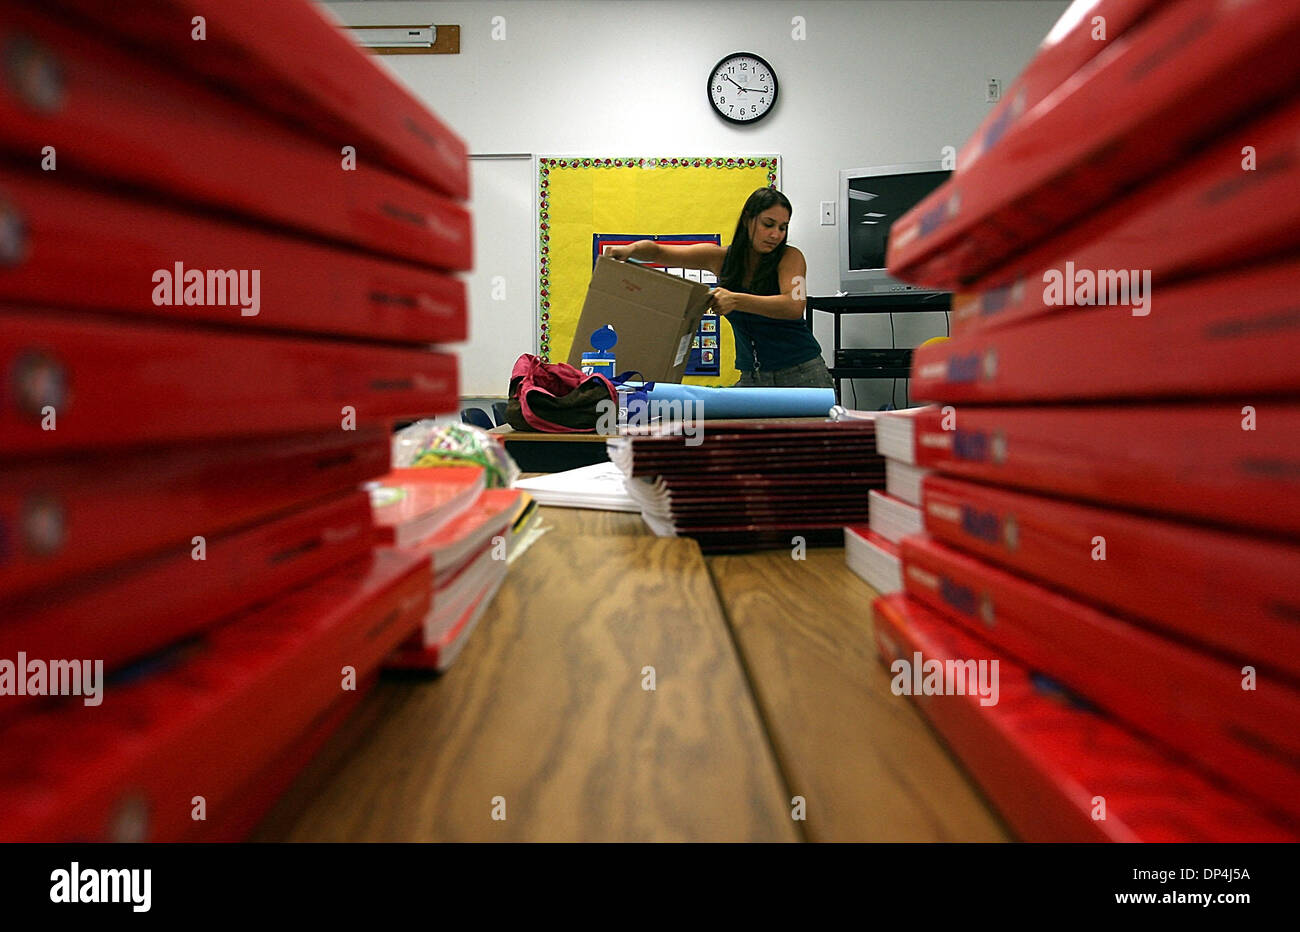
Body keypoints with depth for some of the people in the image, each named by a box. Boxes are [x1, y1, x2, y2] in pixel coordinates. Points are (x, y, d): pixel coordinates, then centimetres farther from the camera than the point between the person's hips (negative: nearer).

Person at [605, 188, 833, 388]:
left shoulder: (790, 257, -9)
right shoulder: (721, 257, 1)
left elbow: (794, 307, -28)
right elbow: (657, 252, 2)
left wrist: (736, 300, -41)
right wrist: (631, 249, -21)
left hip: (801, 374, -3)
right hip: (751, 377, 3)